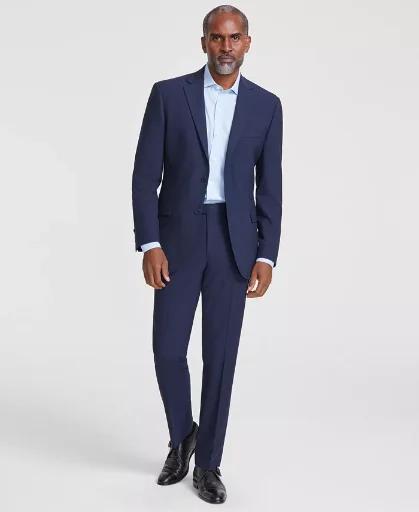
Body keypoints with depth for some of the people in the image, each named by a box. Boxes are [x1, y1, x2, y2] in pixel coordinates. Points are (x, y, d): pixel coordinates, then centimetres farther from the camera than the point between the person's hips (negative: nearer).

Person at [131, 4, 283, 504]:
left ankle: (208, 464, 18)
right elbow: (145, 175, -3)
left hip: (234, 242, 1)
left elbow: (270, 187, 4)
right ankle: (182, 436, 28)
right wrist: (149, 244, -12)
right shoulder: (168, 93, 0)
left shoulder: (266, 105, 5)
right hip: (178, 237, 0)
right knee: (168, 349, -1)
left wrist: (266, 257, -3)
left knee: (220, 355, 3)